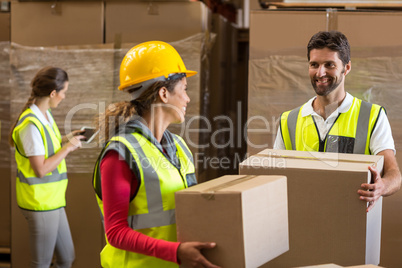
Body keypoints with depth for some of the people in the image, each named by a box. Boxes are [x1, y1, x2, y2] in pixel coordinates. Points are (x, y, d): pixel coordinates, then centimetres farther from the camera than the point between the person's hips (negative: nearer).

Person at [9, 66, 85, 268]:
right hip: (40, 203, -9)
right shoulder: (31, 124, -21)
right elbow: (41, 169, -22)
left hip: (53, 200, 9)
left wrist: (65, 139, 8)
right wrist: (67, 148, -15)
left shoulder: (46, 115, 7)